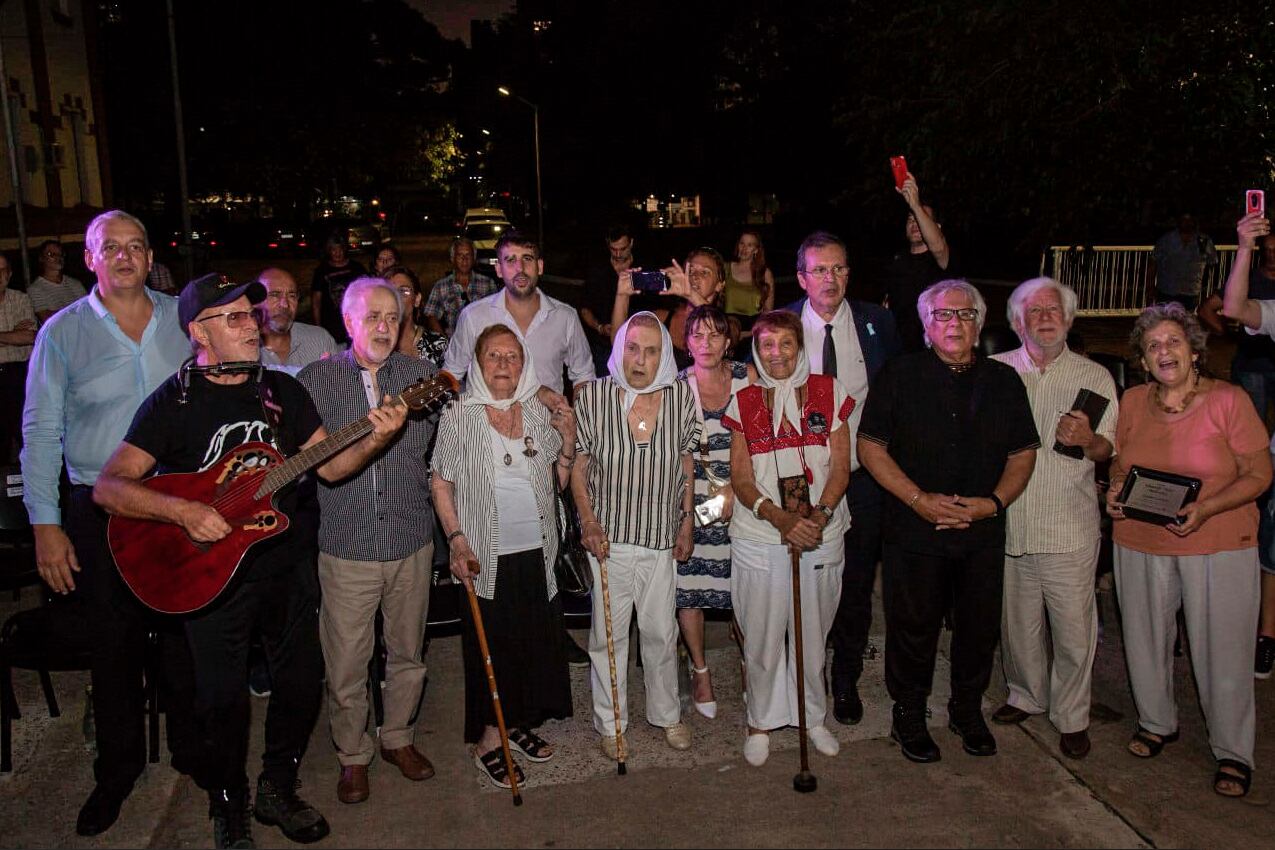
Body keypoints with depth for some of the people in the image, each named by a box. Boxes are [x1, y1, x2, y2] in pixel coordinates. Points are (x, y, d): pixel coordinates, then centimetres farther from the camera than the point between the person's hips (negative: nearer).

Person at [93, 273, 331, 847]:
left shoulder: (282, 389, 4)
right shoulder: (174, 400, -9)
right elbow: (108, 486, -15)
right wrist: (184, 511, -28)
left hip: (286, 562, 4)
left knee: (302, 682, 11)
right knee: (224, 698, 6)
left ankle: (277, 789, 34)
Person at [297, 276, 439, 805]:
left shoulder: (420, 375, 3)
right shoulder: (316, 380, -3)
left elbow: (422, 444, 1)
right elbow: (325, 466, -13)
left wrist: (394, 429, -16)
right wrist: (376, 438, -28)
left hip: (411, 542, 2)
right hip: (347, 545, -2)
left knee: (407, 653, 16)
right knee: (346, 665, 7)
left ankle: (398, 738, 38)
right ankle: (353, 756, 29)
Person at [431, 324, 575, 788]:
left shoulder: (540, 414, 5)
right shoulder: (459, 416, -6)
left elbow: (556, 484, 10)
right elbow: (441, 485, -4)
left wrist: (568, 442, -5)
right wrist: (457, 540, -14)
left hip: (537, 550, 4)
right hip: (487, 555, -4)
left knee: (536, 640, 13)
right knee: (490, 645, 5)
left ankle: (520, 722, 34)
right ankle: (488, 737, 22)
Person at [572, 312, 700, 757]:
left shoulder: (680, 396, -5)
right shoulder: (593, 396, -10)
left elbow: (687, 466, 6)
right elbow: (578, 465, 0)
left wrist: (686, 525, 6)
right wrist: (588, 520, -10)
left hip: (662, 537, 2)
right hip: (608, 536, -1)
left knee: (661, 632, 14)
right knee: (608, 633, 10)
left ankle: (667, 714, 35)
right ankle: (610, 723, 28)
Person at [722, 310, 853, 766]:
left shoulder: (828, 392, 3)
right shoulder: (744, 402, 3)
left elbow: (840, 467, 0)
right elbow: (741, 479, -1)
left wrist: (819, 515, -16)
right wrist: (780, 518, -17)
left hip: (821, 536, 1)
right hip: (759, 537, 0)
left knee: (813, 635, 11)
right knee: (762, 638, 7)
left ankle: (813, 716, 32)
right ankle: (760, 721, 26)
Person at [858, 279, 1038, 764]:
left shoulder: (1003, 381, 9)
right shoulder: (900, 375, -1)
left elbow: (1023, 453, 10)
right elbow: (870, 447, -5)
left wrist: (993, 501, -8)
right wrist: (919, 499, -14)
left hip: (984, 533, 3)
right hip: (914, 530, -3)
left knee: (979, 626, 11)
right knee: (913, 627, 5)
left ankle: (968, 710, 34)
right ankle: (909, 715, 26)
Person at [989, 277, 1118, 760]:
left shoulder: (1095, 377, 5)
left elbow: (1109, 450, 4)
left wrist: (1087, 440, -18)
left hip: (1069, 529, -1)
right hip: (1007, 523, 2)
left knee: (1074, 627, 2)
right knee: (1017, 621, 14)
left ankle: (1072, 716, 21)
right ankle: (1027, 696, 36)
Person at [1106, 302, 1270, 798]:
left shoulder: (1228, 400, -7)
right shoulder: (1132, 402, 4)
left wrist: (1205, 508, -21)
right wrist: (1116, 491, -6)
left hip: (1218, 545, -4)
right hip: (1139, 542, 4)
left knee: (1222, 650, 3)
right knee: (1145, 640, 14)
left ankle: (1233, 752, 22)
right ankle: (1157, 723, 38)